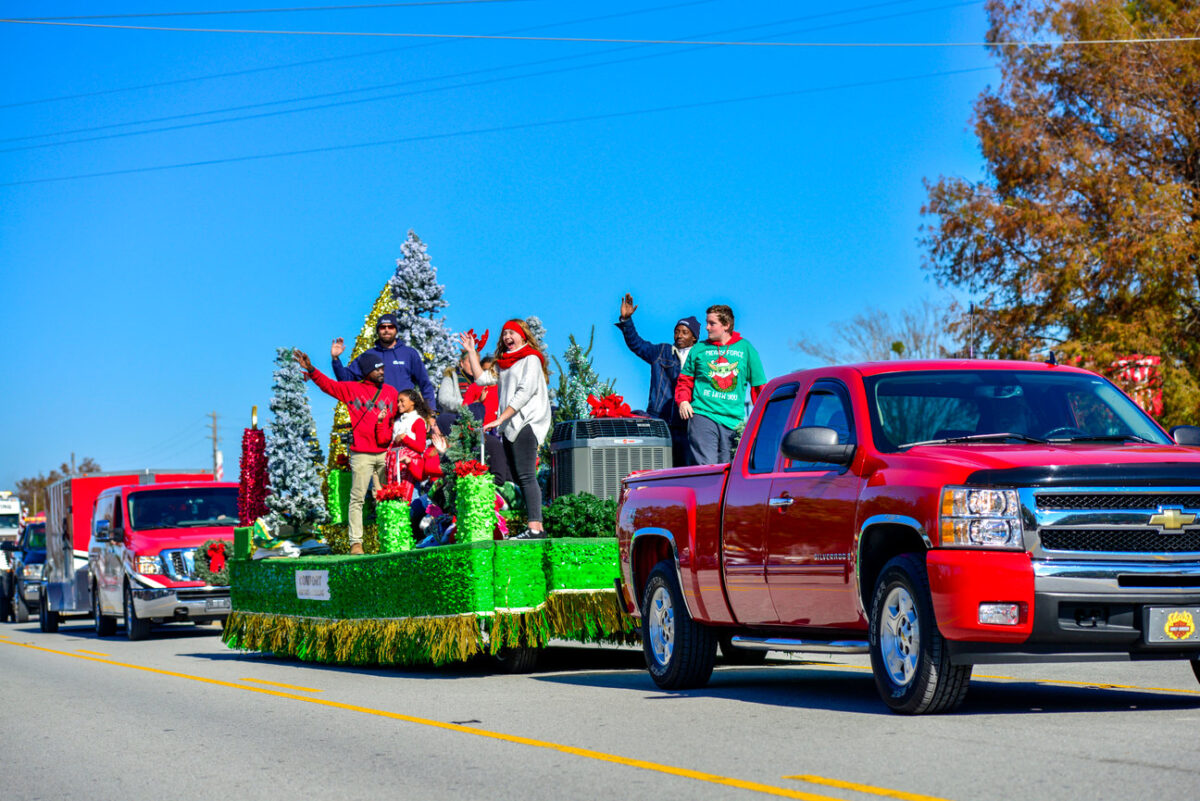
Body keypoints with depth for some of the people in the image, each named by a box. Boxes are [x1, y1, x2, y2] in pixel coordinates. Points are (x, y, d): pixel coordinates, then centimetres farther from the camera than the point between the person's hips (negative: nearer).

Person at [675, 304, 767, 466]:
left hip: (734, 420, 1)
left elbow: (759, 385, 14)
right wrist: (683, 400, -1)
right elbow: (685, 380, 18)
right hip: (702, 415, -1)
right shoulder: (699, 349, 10)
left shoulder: (746, 349, 11)